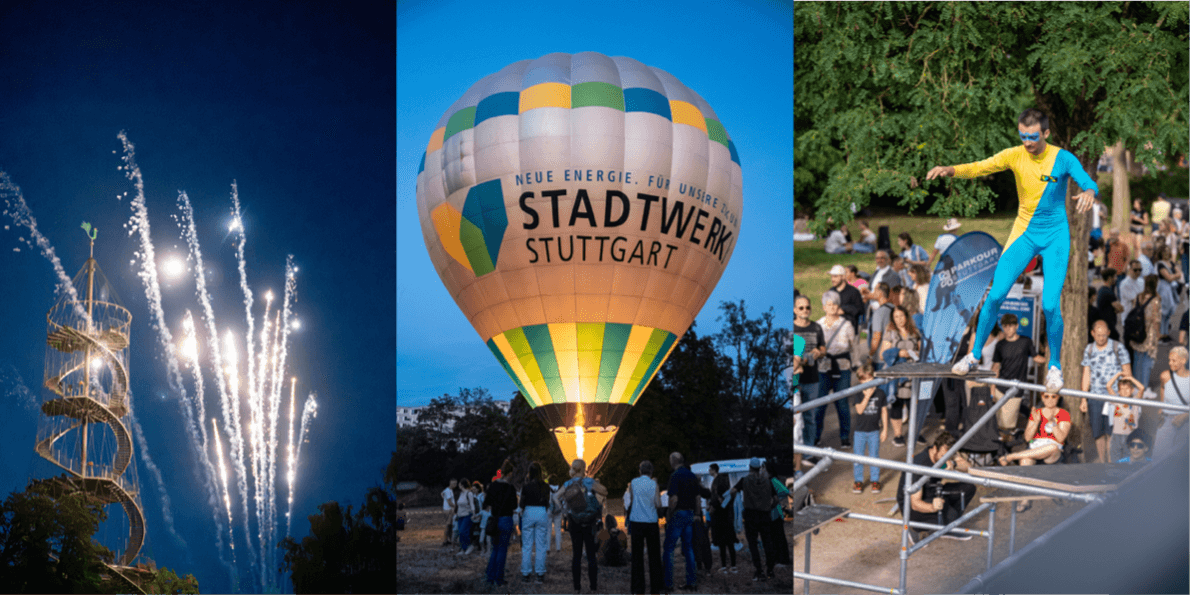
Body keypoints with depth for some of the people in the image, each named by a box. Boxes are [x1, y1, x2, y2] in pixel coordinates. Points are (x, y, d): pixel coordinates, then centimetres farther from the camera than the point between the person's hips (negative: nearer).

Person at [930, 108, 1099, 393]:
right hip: (1024, 232, 2)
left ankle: (1055, 365, 10)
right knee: (995, 296, -5)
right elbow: (980, 167, -12)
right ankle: (975, 354, 15)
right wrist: (950, 170, -32)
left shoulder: (1063, 159, -12)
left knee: (1050, 306, -12)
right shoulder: (1015, 155, -6)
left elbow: (1088, 183, -19)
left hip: (1055, 235, -2)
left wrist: (1089, 192, -45)